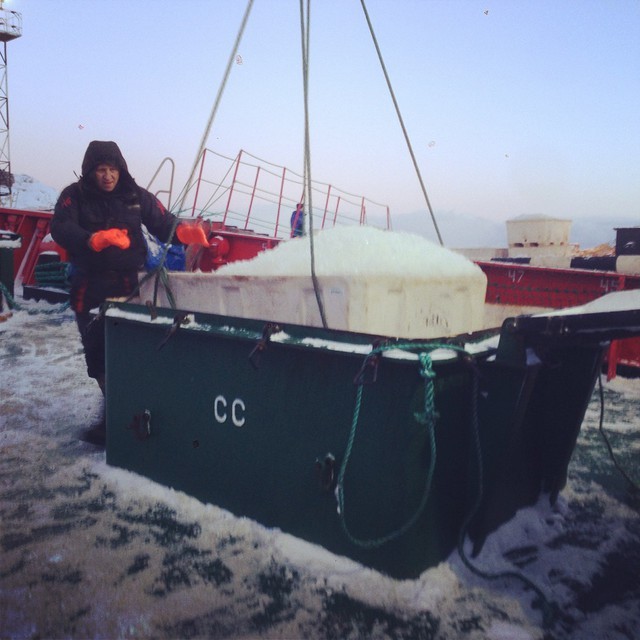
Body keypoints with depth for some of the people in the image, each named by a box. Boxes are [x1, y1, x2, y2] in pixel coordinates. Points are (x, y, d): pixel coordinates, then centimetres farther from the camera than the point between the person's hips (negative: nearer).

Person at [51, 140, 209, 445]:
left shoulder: (136, 196, 6)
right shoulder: (74, 196, 2)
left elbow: (163, 222, 1)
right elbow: (60, 229, -12)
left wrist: (184, 232, -22)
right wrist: (95, 239, -31)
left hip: (129, 285, 0)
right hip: (90, 289, 1)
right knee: (97, 352, 4)